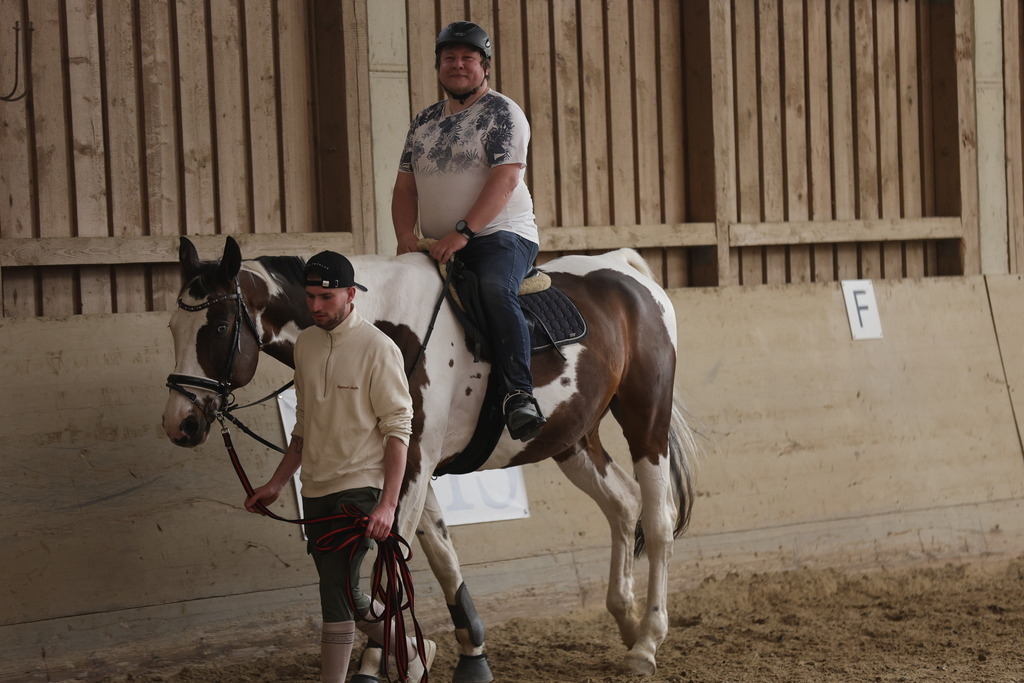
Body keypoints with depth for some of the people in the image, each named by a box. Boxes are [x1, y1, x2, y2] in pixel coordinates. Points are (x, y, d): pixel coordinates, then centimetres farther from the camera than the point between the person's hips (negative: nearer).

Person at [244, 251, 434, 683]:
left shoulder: (377, 348, -11)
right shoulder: (305, 343, 9)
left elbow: (397, 429, -13)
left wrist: (388, 504, -21)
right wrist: (276, 484, 16)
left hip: (359, 487, -7)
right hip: (316, 490, 7)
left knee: (336, 591, -12)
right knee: (344, 596, 14)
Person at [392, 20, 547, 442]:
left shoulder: (502, 113, -2)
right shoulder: (424, 122, 18)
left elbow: (505, 180, -14)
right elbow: (405, 186, 17)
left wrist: (463, 232, -24)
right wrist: (406, 236, -3)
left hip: (502, 235, -7)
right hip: (438, 247, 7)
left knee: (495, 290, -35)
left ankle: (520, 395, -43)